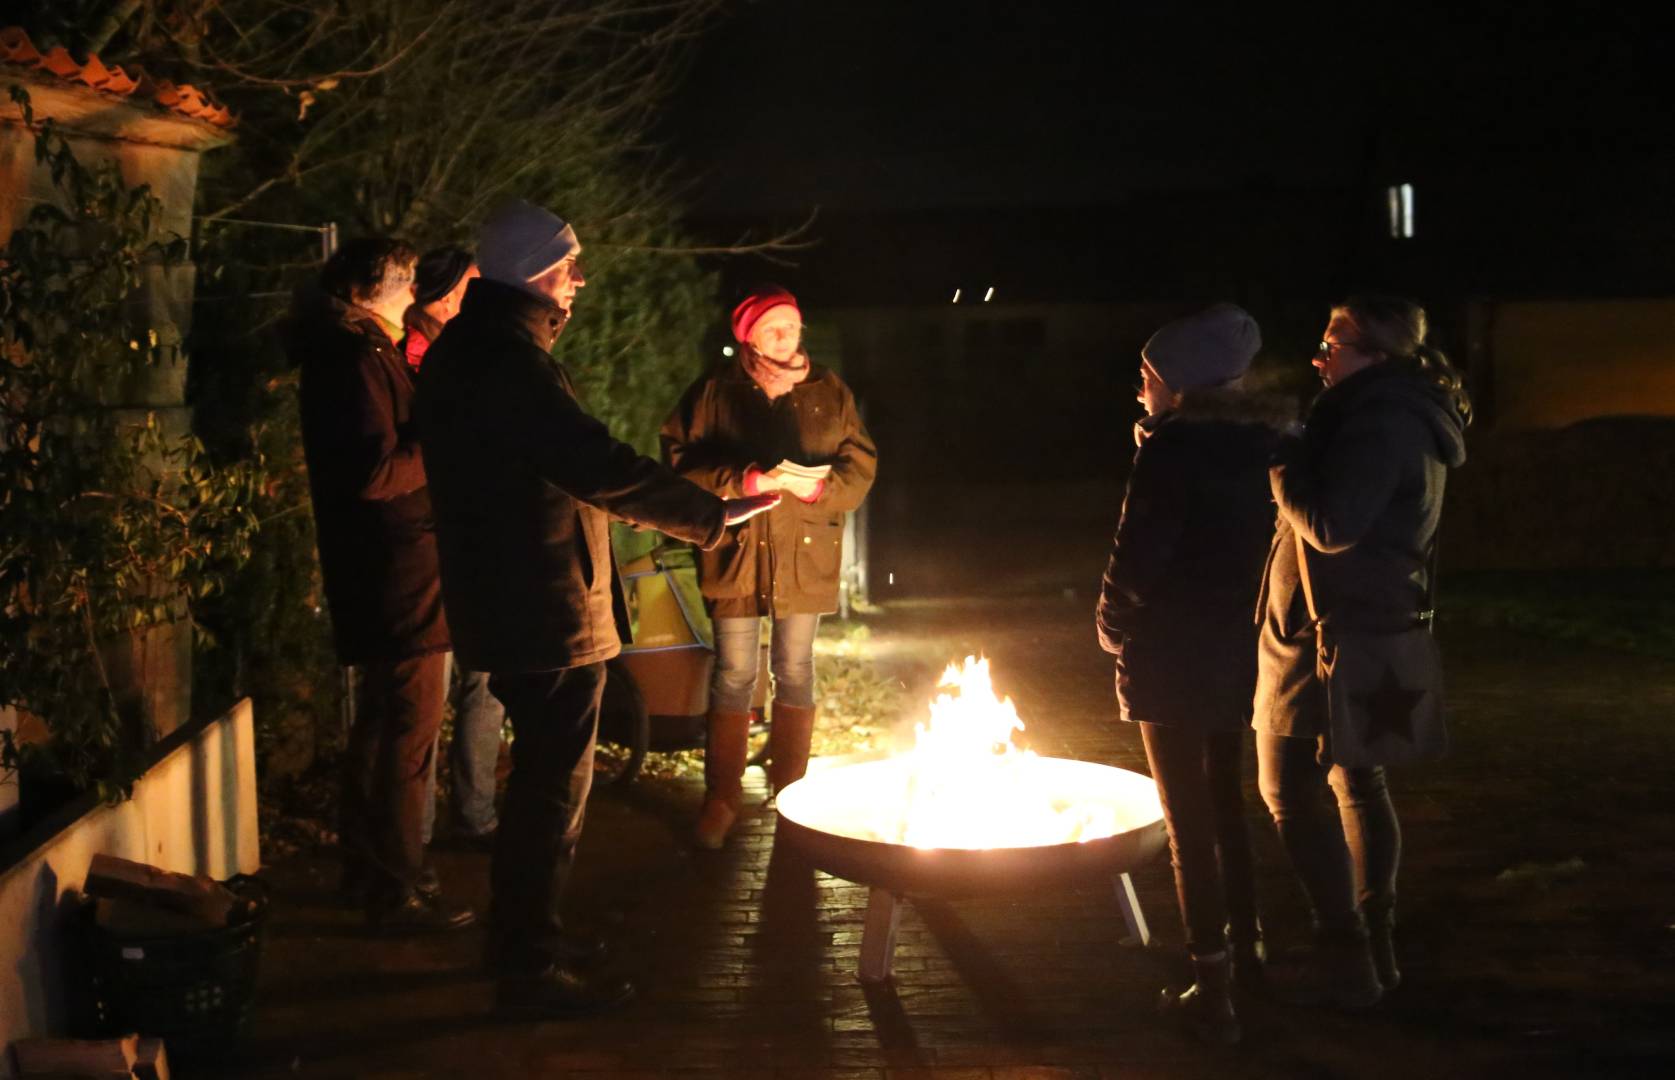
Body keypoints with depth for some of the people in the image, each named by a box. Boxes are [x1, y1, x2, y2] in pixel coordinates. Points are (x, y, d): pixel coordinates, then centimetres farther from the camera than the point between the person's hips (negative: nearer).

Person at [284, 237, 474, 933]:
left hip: (381, 580, 11)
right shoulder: (359, 364, -17)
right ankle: (399, 892, 2)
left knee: (381, 726, 19)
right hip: (400, 581, -11)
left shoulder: (358, 357, 15)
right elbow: (376, 473, -25)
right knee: (408, 734, -5)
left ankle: (368, 870, 31)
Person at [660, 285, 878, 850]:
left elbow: (861, 463, 4)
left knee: (795, 670, 9)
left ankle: (791, 789, 21)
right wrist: (747, 480, -19)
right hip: (736, 551, -2)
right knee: (734, 672, 1)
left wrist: (819, 486, -16)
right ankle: (721, 797, 11)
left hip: (805, 554, 2)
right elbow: (681, 458, -6)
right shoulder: (716, 391, 0)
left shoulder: (828, 391, 6)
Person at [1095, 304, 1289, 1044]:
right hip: (1242, 648, 7)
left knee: (1189, 819, 1)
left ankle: (1213, 991, 6)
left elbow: (1137, 557, -17)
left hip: (1176, 653, -7)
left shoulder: (1172, 446, -16)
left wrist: (1112, 629, 0)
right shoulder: (1264, 442, 5)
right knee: (1225, 803, 23)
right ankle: (1245, 950, 35)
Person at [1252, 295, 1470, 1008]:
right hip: (1373, 629, 11)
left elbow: (1330, 525, -25)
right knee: (1358, 783, 17)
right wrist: (1294, 454, 4)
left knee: (1289, 793, -3)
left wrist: (1283, 457, -16)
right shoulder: (1402, 420, 14)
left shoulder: (1381, 428, -20)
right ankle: (1375, 946, 25)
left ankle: (1346, 958, 1)